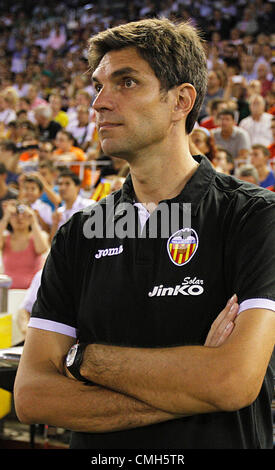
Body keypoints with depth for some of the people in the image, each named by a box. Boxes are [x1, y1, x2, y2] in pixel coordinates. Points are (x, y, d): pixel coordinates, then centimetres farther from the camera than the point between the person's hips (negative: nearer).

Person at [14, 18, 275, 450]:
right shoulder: (78, 235, 1)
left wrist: (85, 357, -12)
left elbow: (235, 381, -23)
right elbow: (31, 395, -7)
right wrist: (188, 389, -18)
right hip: (97, 452, 3)